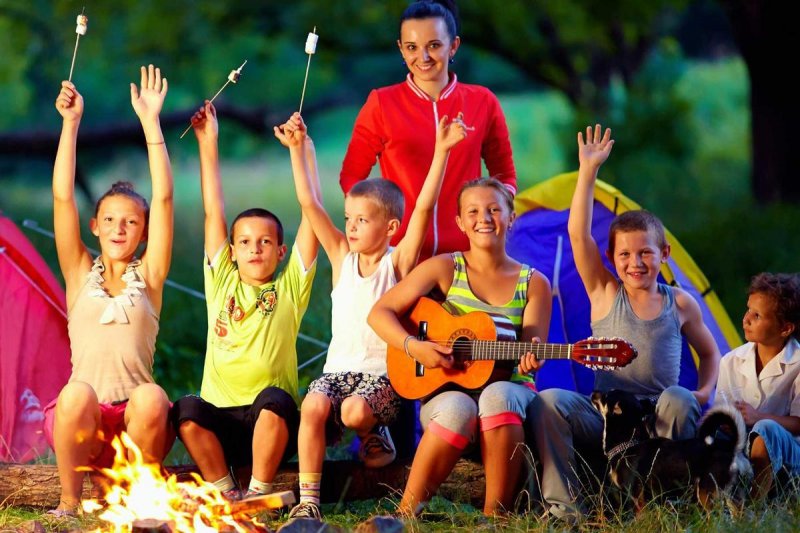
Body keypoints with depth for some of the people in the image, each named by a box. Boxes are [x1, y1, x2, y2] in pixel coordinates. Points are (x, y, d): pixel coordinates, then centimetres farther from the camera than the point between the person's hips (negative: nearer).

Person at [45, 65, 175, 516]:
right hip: (84, 426, 0)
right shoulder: (81, 274, 14)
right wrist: (71, 123, -1)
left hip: (136, 425, 0)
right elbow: (62, 197, 5)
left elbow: (164, 198, 4)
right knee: (77, 394, -34)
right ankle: (70, 502, -14)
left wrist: (151, 123, -1)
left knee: (151, 398, -34)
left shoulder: (147, 276, 12)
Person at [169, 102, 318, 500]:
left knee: (274, 400, -34)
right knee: (186, 410, -28)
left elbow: (311, 214, 4)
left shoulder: (289, 288, 9)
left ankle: (259, 492, -18)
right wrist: (207, 142, 8)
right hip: (219, 421, 2)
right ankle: (224, 492, -14)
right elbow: (214, 214, 11)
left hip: (272, 424, -2)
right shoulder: (222, 283, 14)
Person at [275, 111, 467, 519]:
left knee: (355, 410, -34)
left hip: (384, 374, -3)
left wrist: (441, 152, -21)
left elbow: (424, 207, -13)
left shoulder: (398, 261, -1)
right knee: (313, 406, -29)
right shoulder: (342, 256, 8)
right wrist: (297, 149, -4)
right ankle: (307, 500, -23)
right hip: (339, 368, 3)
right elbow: (309, 203, 2)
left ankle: (374, 433, 3)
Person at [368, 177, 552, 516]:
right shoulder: (445, 269, 4)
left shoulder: (533, 284, 7)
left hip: (507, 387, 1)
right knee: (458, 409, -38)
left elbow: (530, 356, 1)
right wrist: (414, 347, -17)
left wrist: (532, 357, -25)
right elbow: (380, 313, 0)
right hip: (447, 389, -1)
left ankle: (496, 514, -32)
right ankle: (407, 512, -22)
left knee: (498, 397, -37)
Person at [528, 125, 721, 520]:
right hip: (604, 420, 0)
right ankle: (563, 506, -26)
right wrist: (588, 172, -7)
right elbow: (578, 234, -4)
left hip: (659, 423, 0)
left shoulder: (679, 304, 9)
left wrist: (704, 390, 3)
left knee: (679, 399, -33)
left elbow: (708, 352, 24)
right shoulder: (605, 294, 6)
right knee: (549, 401, -26)